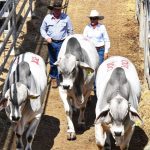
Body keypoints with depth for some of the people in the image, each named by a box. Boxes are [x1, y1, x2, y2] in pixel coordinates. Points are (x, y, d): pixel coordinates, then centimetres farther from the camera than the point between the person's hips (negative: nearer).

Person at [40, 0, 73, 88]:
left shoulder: (66, 18, -6)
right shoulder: (47, 18, -3)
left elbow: (70, 31, 2)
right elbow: (42, 29, 8)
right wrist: (46, 37, -9)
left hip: (62, 43, -2)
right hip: (51, 43, 2)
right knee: (53, 62, 14)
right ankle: (53, 77, 29)